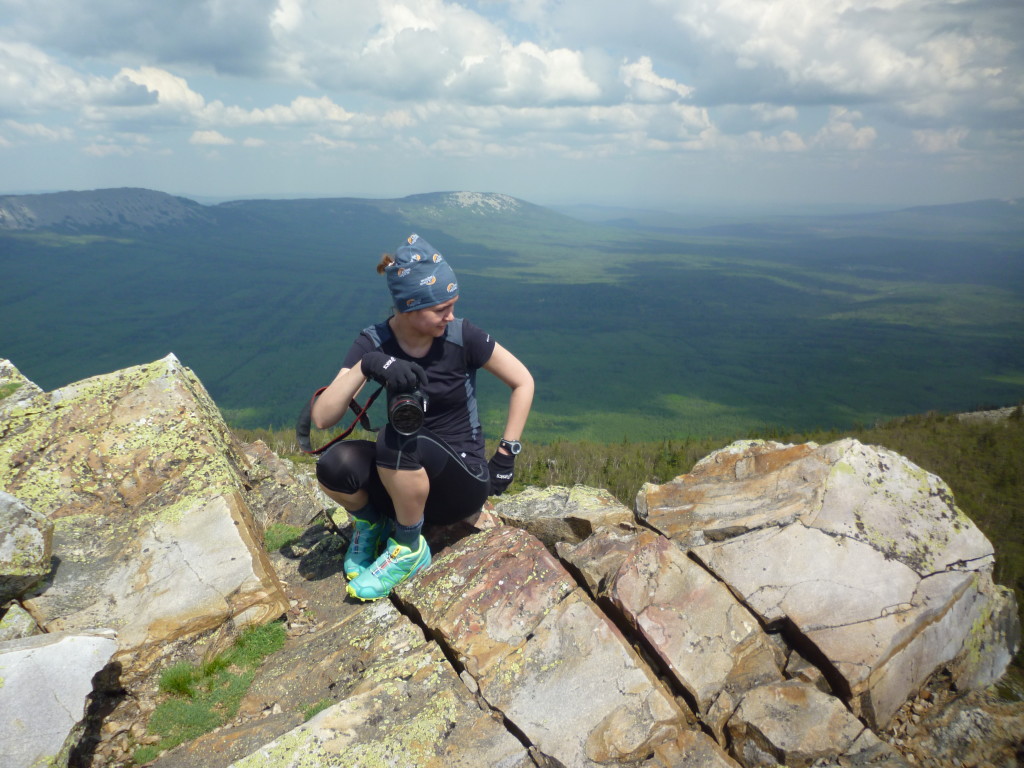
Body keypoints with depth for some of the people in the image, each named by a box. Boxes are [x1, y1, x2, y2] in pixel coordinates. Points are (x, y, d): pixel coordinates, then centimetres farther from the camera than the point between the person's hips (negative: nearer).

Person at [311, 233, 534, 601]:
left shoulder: (463, 337, -14)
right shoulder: (374, 343, -9)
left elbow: (523, 382, -2)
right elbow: (322, 418, -17)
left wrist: (506, 454, -5)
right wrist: (367, 365, -32)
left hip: (463, 482, -2)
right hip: (403, 482, 2)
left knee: (397, 440, -33)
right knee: (335, 465, -27)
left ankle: (409, 549, -8)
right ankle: (371, 523, 7)